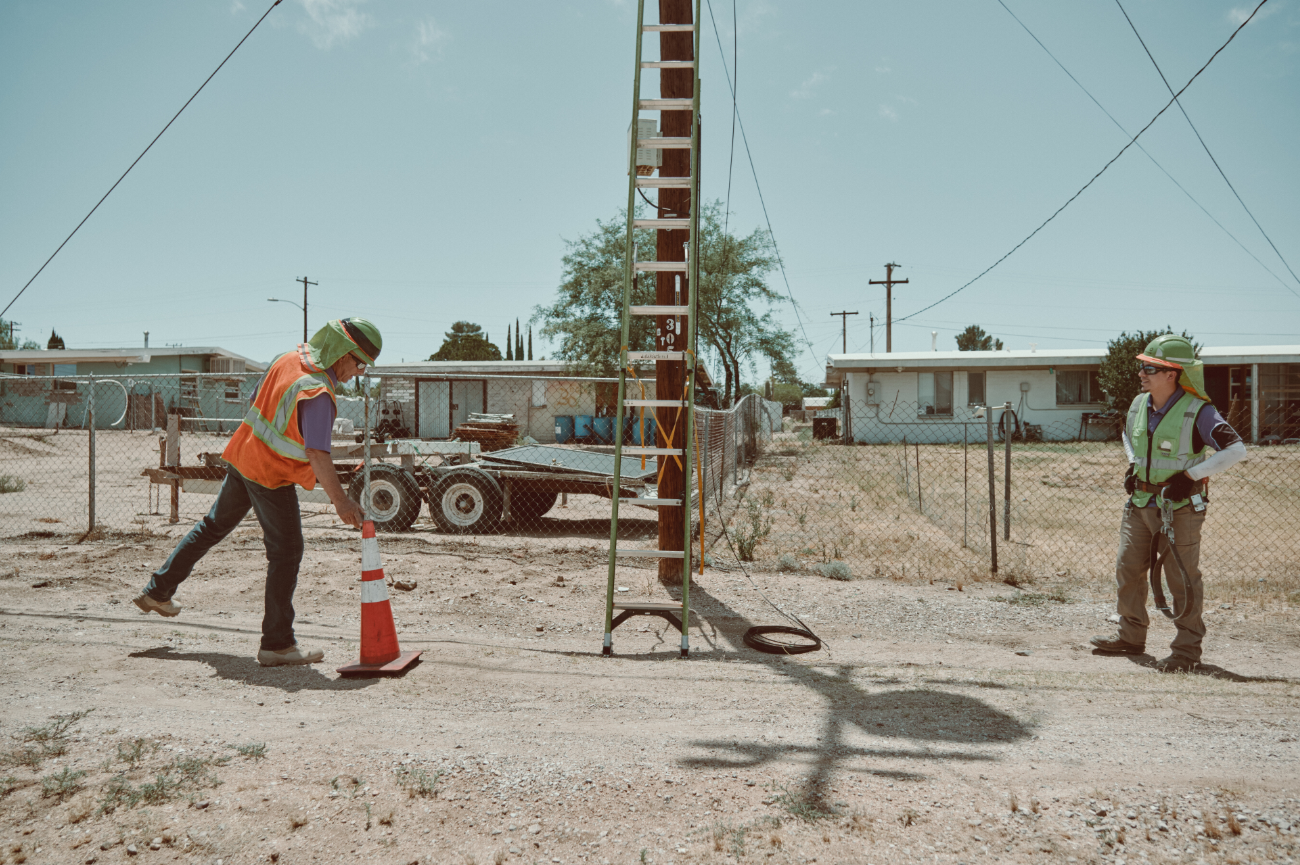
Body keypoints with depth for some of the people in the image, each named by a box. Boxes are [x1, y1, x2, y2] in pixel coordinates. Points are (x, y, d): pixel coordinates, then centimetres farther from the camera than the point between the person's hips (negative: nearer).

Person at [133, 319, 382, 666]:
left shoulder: (288, 359, 2)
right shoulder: (318, 393, -26)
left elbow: (255, 402, 15)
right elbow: (318, 455, -33)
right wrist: (340, 500, -32)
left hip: (243, 455, 9)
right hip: (272, 476, -9)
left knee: (213, 526, 26)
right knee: (285, 553, -1)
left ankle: (158, 591, 39)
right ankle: (277, 644, 4)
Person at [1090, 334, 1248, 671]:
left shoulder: (1198, 411, -15)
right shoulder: (1139, 404, 4)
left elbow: (1236, 449, -18)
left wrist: (1192, 474, -19)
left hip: (1180, 507, -6)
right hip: (1140, 504, 6)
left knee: (1183, 578, 1)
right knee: (1128, 569, 10)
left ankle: (1187, 649, 13)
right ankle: (1131, 637, 24)